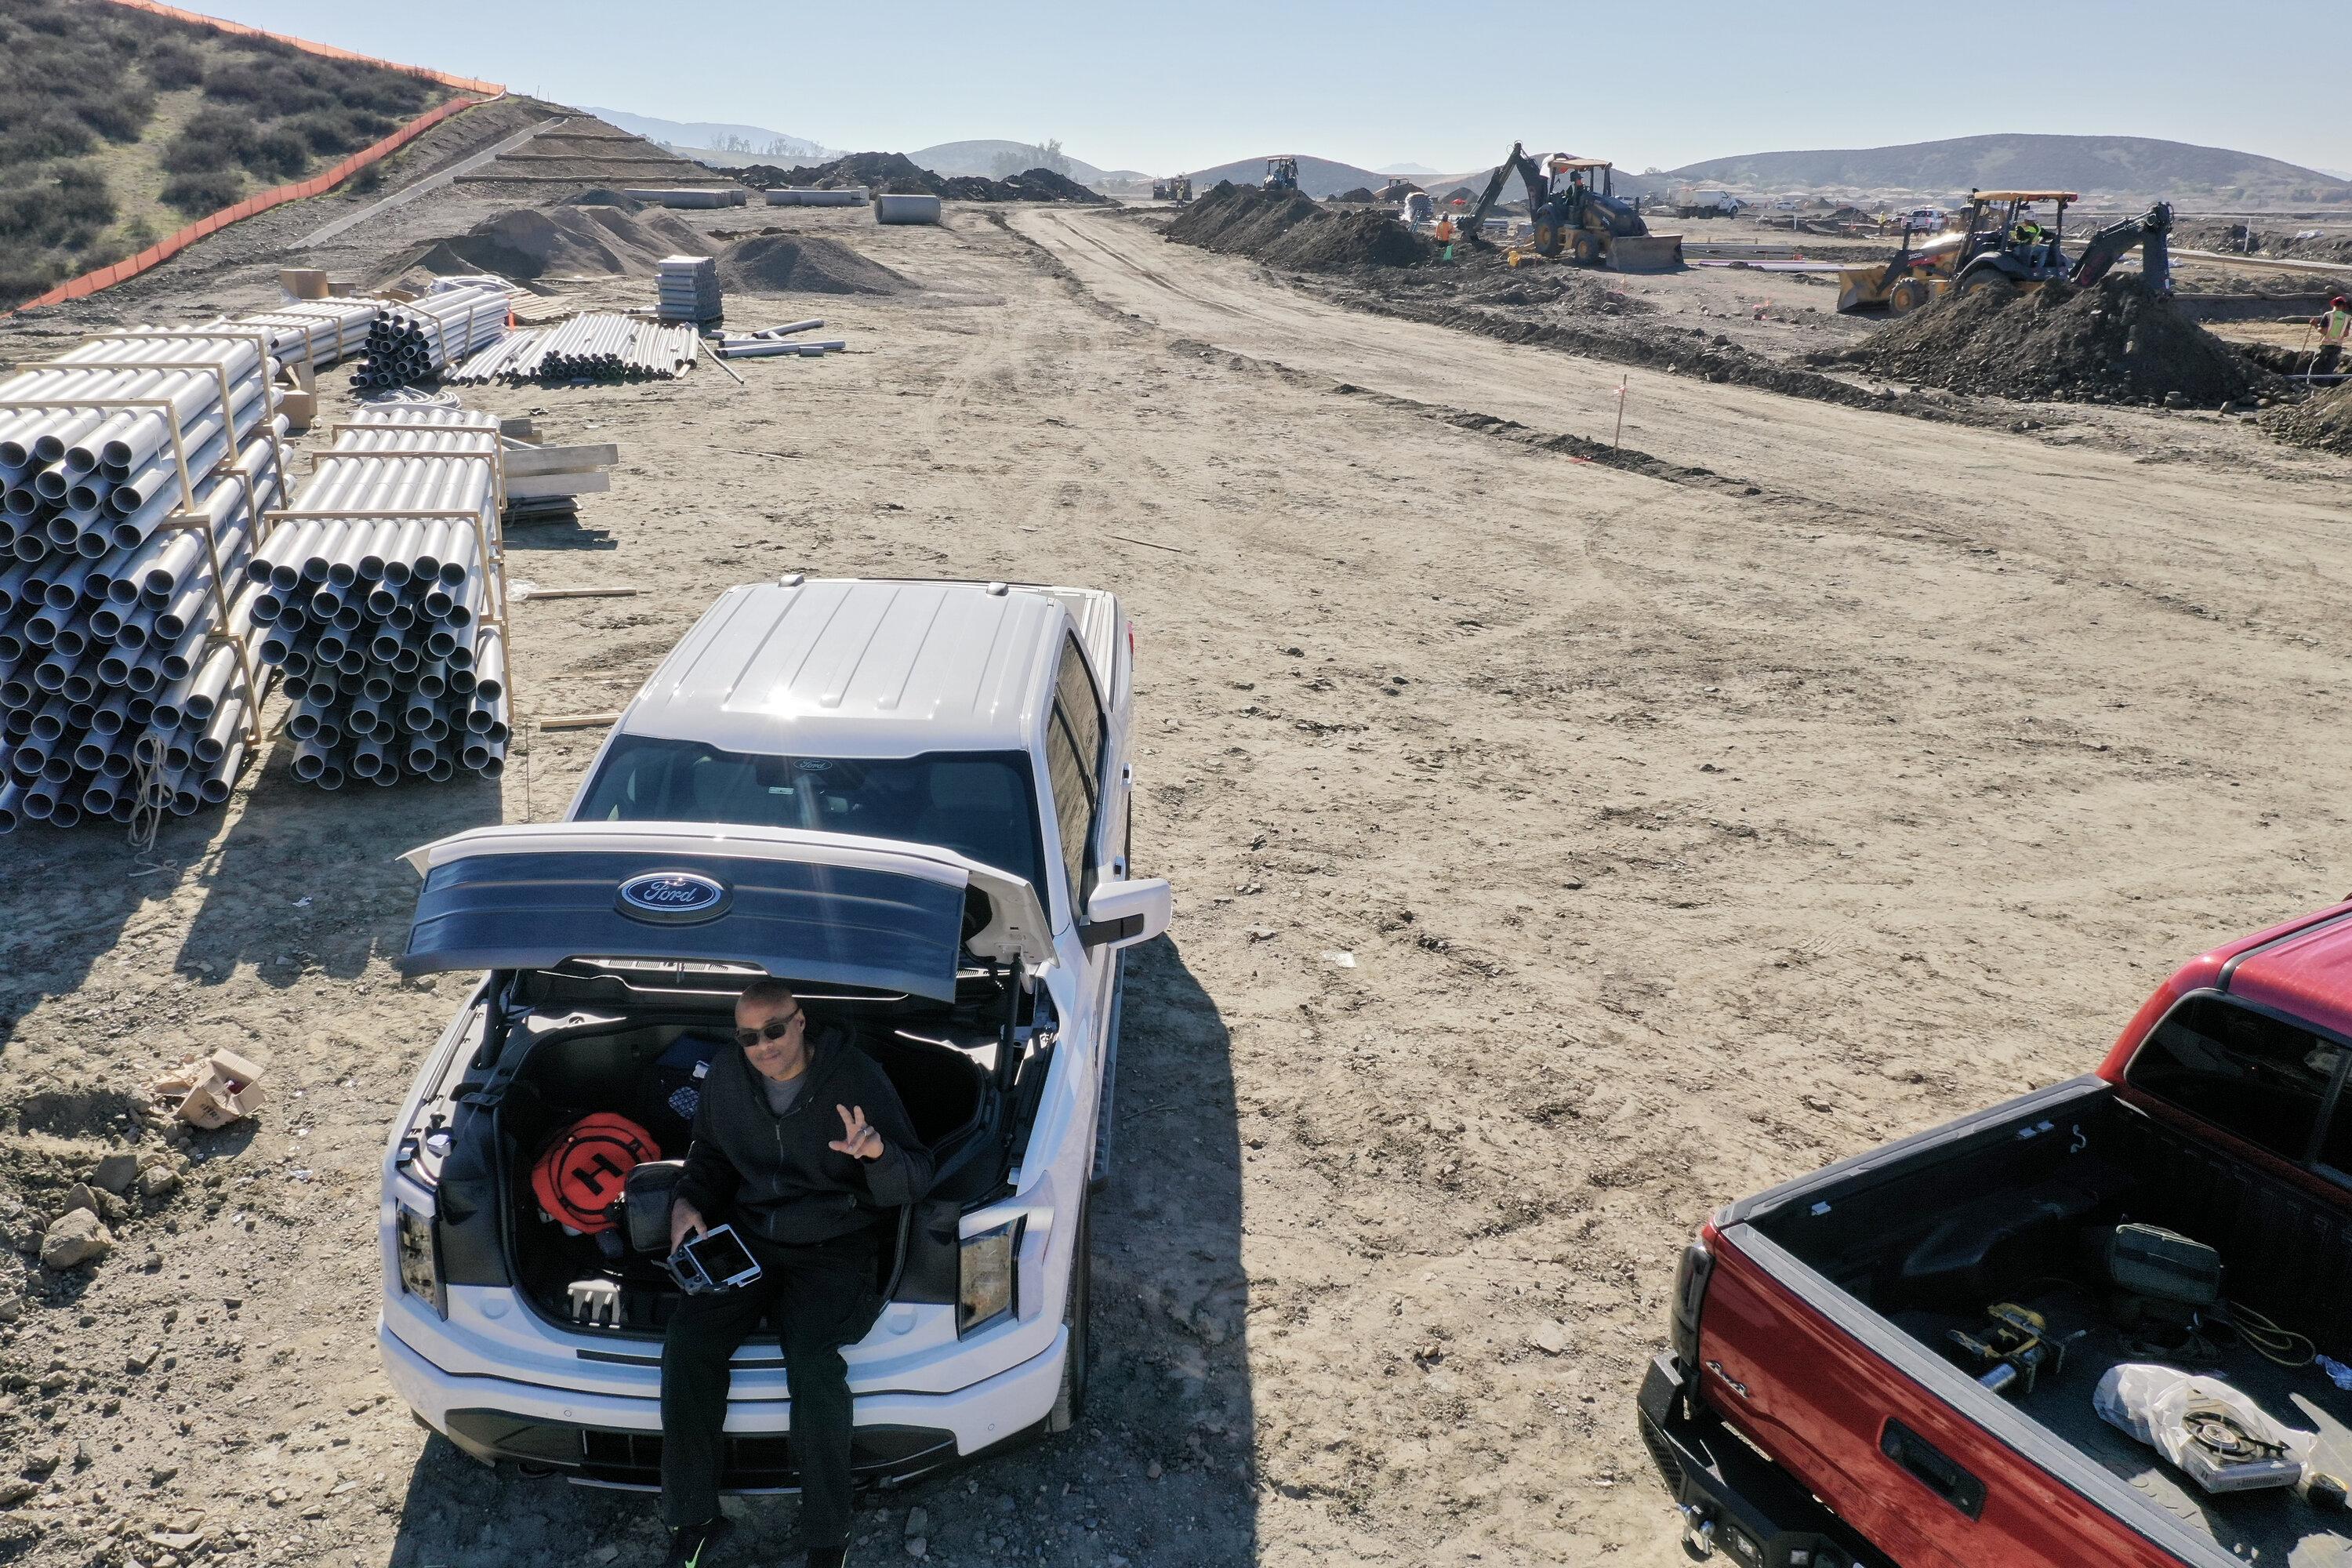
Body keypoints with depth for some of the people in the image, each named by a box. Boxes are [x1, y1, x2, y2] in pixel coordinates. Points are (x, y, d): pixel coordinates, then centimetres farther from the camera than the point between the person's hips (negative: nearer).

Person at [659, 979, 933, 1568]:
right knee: (687, 1341, -20)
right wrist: (687, 1200, 0)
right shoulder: (727, 1073, 2)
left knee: (814, 1364, -28)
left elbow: (911, 1183, -13)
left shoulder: (855, 1076, -12)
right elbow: (710, 1151, 20)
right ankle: (695, 1518, -3)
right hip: (745, 1238, 4)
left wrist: (878, 1152, -35)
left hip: (832, 1249, -4)